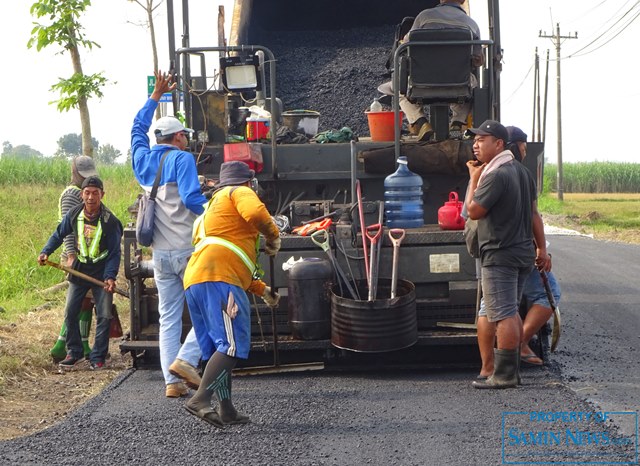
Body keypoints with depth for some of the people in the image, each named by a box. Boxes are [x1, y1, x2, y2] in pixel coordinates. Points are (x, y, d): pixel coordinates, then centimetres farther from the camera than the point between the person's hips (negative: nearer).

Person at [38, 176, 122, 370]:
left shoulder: (110, 221, -17)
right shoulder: (74, 215, -7)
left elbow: (114, 252, -13)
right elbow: (59, 234, 9)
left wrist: (110, 276, -24)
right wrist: (46, 252, -5)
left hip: (102, 273, -3)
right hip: (79, 270, 3)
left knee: (104, 316, -3)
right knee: (70, 313, 4)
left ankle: (97, 358, 6)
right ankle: (74, 353, 18)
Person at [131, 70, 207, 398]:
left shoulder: (143, 159, 12)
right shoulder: (182, 158, -7)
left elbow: (138, 127, 32)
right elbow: (191, 198, -18)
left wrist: (155, 96, 39)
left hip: (160, 254, 6)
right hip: (188, 249, -6)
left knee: (168, 318, 7)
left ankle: (172, 381, 1)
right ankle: (186, 359, -12)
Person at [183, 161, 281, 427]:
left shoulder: (212, 206, 38)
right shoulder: (239, 193, 10)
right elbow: (255, 213, -16)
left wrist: (262, 290, 41)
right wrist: (273, 236, 3)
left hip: (194, 281, 10)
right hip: (218, 278, -10)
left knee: (217, 349, 13)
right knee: (232, 344, -16)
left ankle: (226, 410, 14)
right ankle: (201, 400, -27)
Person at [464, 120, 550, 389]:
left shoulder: (496, 175, -18)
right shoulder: (521, 171, 14)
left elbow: (473, 211, -15)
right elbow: (533, 212, 16)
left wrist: (474, 179, -4)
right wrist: (541, 248, 18)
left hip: (499, 256, -10)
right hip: (524, 253, 10)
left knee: (503, 316, -8)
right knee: (511, 313, 16)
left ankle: (503, 375, -7)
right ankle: (512, 370, 20)